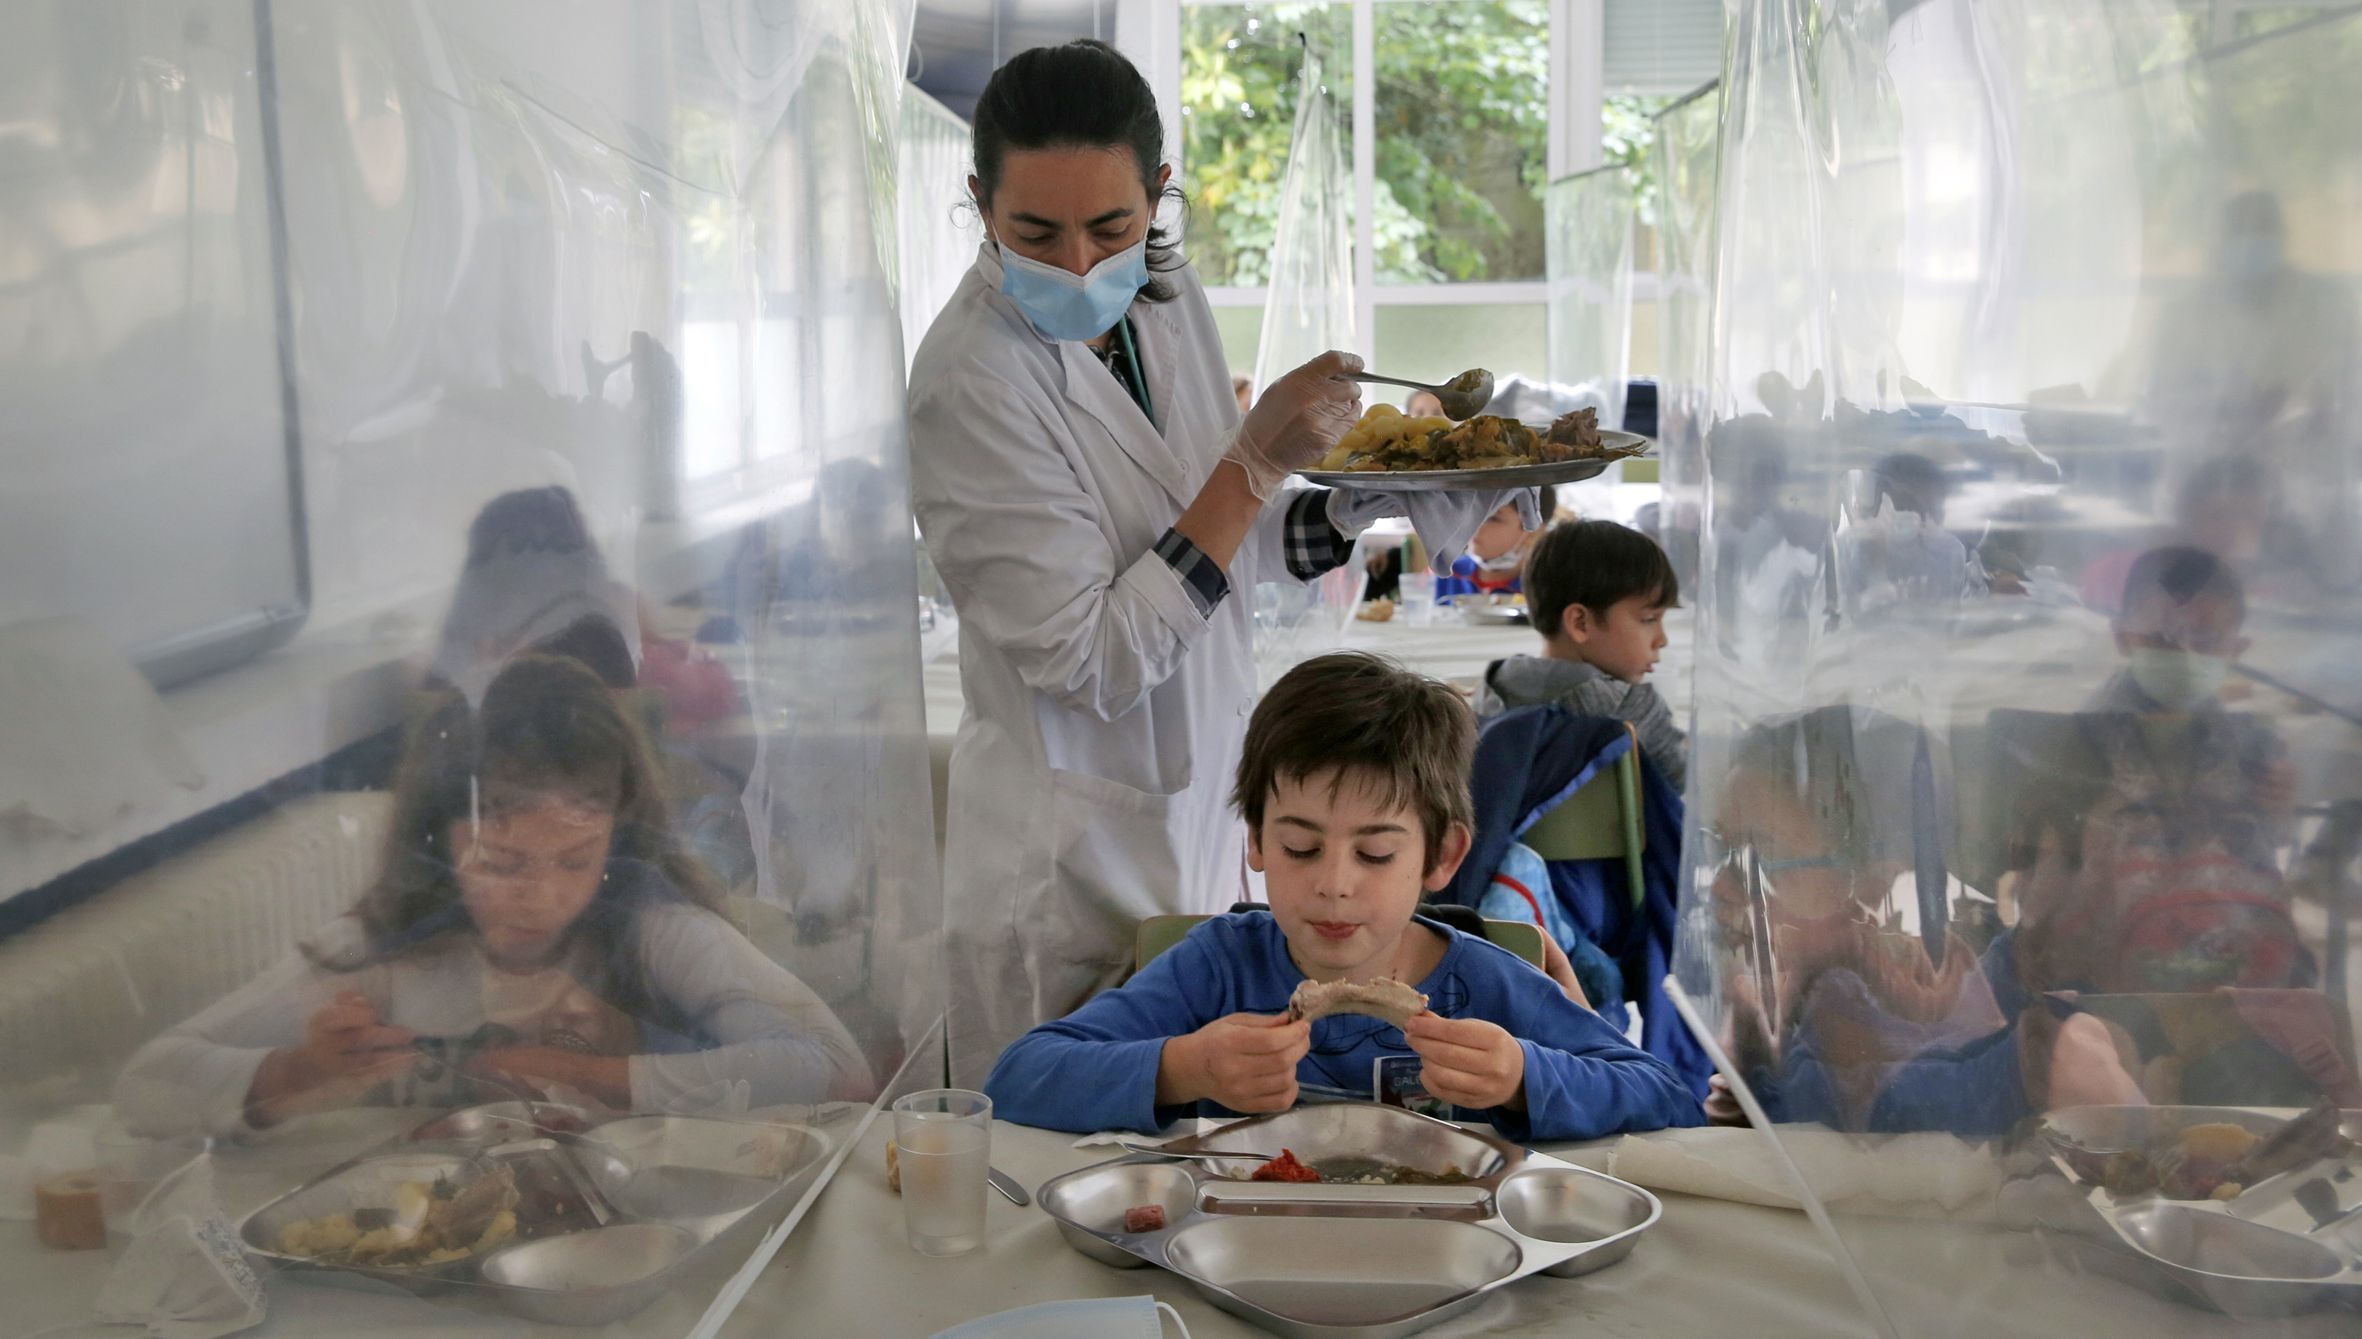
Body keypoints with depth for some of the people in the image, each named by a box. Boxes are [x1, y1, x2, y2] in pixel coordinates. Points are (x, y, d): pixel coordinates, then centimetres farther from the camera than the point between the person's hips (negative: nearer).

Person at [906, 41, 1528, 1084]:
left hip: (1203, 816, 7)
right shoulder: (969, 382, -22)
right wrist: (1259, 463, -24)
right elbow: (1095, 663, -23)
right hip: (1073, 871, -7)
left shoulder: (1169, 297, 0)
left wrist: (1378, 499, 1)